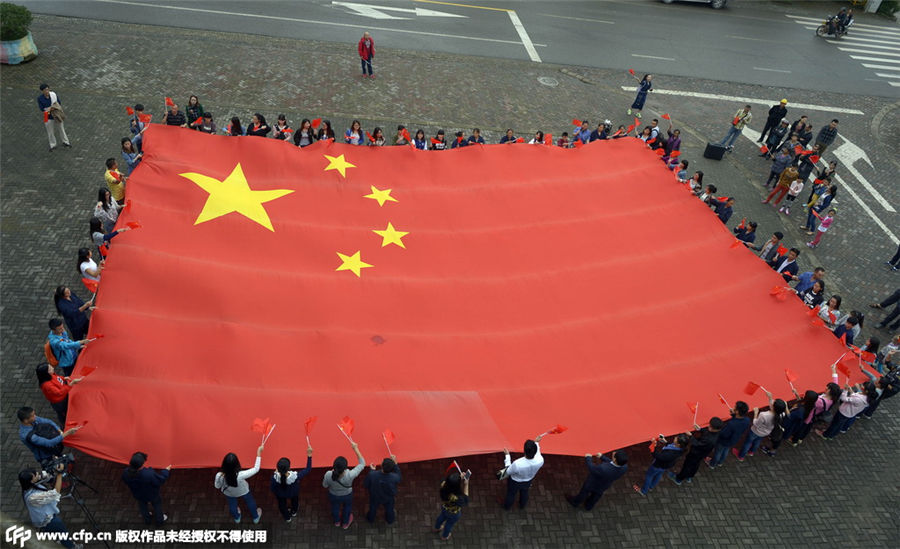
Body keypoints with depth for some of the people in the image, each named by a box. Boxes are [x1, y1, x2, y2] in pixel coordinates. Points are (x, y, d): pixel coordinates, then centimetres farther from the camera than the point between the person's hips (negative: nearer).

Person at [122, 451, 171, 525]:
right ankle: (160, 520, 55)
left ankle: (147, 519, 63)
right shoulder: (149, 474, -47)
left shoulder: (126, 473, -35)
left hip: (138, 495, 4)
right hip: (152, 494, -3)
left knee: (142, 505, 36)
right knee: (157, 504, 30)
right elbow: (160, 480, -28)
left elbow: (126, 482, -10)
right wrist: (166, 470, -11)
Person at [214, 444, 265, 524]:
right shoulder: (240, 475, -47)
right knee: (250, 502, 31)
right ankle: (255, 517, 57)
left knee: (232, 505, 36)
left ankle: (237, 518, 65)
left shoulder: (219, 476, -40)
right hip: (243, 492, -2)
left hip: (229, 493, 2)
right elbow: (256, 469, -34)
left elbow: (217, 486, -17)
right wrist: (259, 453, -32)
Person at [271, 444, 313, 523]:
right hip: (293, 493, 0)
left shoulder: (274, 477, -42)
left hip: (280, 495, 0)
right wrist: (309, 456, -33)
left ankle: (287, 518, 64)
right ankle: (294, 512, 69)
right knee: (295, 500, 37)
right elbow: (308, 469, -31)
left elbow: (273, 489, -20)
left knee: (282, 504, 36)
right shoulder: (295, 476, -47)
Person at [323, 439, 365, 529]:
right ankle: (345, 523, 60)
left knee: (335, 507, 35)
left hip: (333, 495, 1)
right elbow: (362, 464, -30)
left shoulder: (328, 475, -39)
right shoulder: (350, 475, -45)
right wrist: (356, 449, -30)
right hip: (347, 495, -1)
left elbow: (325, 485, -15)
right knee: (347, 507, 34)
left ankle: (337, 521, 65)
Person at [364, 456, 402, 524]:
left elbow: (365, 484, -20)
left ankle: (370, 518, 63)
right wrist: (395, 464, -18)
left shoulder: (372, 475, -41)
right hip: (389, 499, 0)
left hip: (375, 497, 0)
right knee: (389, 509, 33)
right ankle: (390, 520, 62)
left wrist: (372, 471, -13)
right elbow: (400, 478, -14)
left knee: (373, 508, 34)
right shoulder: (394, 477, -40)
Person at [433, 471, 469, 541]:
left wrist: (460, 479, -27)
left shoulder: (443, 486, -35)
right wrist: (466, 486, -35)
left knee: (442, 517, 36)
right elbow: (465, 502, -27)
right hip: (453, 513, -4)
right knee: (450, 524, 29)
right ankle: (445, 536, 60)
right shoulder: (457, 498, -47)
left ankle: (437, 528, 66)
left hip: (444, 507, 4)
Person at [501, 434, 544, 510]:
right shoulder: (540, 461, -38)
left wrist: (507, 455, -17)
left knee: (511, 494, 30)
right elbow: (538, 454, -11)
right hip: (528, 481, 3)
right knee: (524, 493, 36)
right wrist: (537, 443, 3)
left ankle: (507, 506, 58)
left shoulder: (517, 464, -46)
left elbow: (508, 472, -23)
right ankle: (522, 506, 64)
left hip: (515, 482, -3)